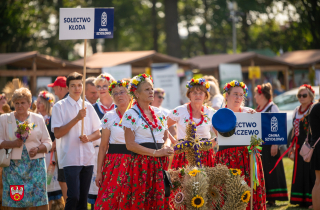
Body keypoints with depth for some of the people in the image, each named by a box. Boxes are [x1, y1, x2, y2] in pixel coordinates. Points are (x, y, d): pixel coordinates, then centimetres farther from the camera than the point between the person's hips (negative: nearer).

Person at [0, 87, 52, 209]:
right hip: (14, 166, 0)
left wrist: (37, 149, -9)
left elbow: (47, 143, 11)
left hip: (35, 164, 0)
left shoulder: (38, 119, 11)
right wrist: (12, 144, -14)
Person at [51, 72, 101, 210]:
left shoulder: (88, 107, 13)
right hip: (70, 158, -4)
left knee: (83, 199, 6)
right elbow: (57, 133, -9)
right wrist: (77, 118, -16)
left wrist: (88, 138, -7)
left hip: (88, 158, 4)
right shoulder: (60, 106, 0)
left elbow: (98, 133, 16)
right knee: (73, 197, -15)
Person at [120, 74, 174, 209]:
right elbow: (130, 144, -10)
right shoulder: (131, 115, -3)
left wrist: (166, 147, -4)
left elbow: (166, 137, 20)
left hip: (160, 165, 5)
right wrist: (156, 153, -14)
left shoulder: (159, 113, 15)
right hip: (141, 164, -5)